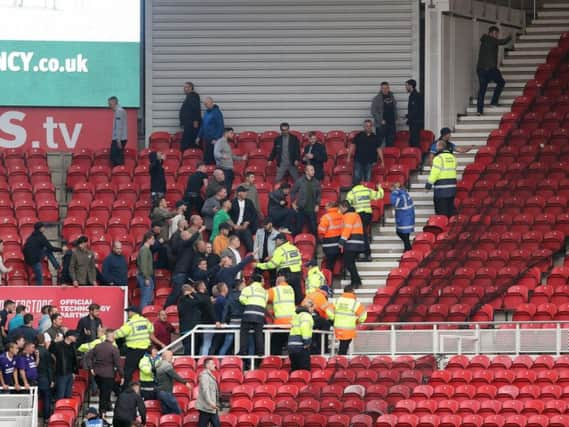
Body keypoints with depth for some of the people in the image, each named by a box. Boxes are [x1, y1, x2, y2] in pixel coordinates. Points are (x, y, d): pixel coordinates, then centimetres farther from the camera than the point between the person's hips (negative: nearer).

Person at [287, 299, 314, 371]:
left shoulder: (296, 315, 21)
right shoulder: (306, 315, -6)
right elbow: (305, 327, -22)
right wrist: (307, 342, -19)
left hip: (291, 345, 8)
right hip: (300, 346, -8)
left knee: (294, 370, 11)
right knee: (305, 370, -7)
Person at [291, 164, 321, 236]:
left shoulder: (316, 182, 2)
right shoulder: (299, 181, -5)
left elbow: (319, 194, 12)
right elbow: (293, 192, 3)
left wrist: (317, 204, 4)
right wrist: (293, 203, 0)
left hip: (312, 209, 2)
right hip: (301, 208, -2)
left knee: (313, 228, 3)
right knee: (298, 228, 3)